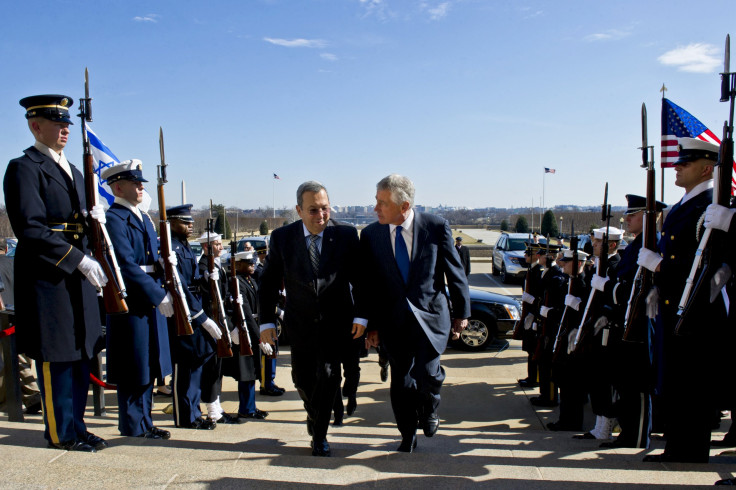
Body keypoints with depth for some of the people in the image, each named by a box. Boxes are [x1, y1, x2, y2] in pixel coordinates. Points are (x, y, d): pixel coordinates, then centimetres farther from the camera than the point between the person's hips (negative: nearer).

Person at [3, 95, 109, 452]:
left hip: (77, 277, 8)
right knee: (55, 358, 0)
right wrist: (79, 259, -22)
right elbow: (31, 228, -18)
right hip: (47, 278, -8)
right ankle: (62, 433, 13)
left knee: (81, 355, 12)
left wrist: (95, 218, -1)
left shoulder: (71, 171, 19)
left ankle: (76, 426, 23)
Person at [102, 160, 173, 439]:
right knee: (133, 369, 0)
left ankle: (144, 423, 25)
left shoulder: (144, 219, 17)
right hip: (131, 304, -9)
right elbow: (127, 266, -21)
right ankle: (133, 426, 12)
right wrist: (159, 296, -22)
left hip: (152, 303, 9)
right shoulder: (113, 219, -13)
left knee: (149, 367, 14)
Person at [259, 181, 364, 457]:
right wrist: (266, 321, -4)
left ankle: (319, 435, 11)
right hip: (300, 323, 2)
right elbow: (268, 282, 1)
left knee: (328, 375, -9)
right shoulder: (281, 238, -5)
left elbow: (360, 278, -3)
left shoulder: (346, 235, -7)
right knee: (302, 378, 11)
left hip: (336, 321, -2)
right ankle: (315, 412, 44)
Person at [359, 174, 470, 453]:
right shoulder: (371, 235, -3)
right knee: (401, 382, 9)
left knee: (427, 374, -14)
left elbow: (455, 272, 1)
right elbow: (367, 284, 4)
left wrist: (462, 312, 5)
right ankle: (408, 436, 33)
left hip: (431, 316, -2)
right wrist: (372, 324, 3)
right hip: (394, 321, 2)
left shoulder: (436, 227, -8)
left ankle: (429, 409, 22)